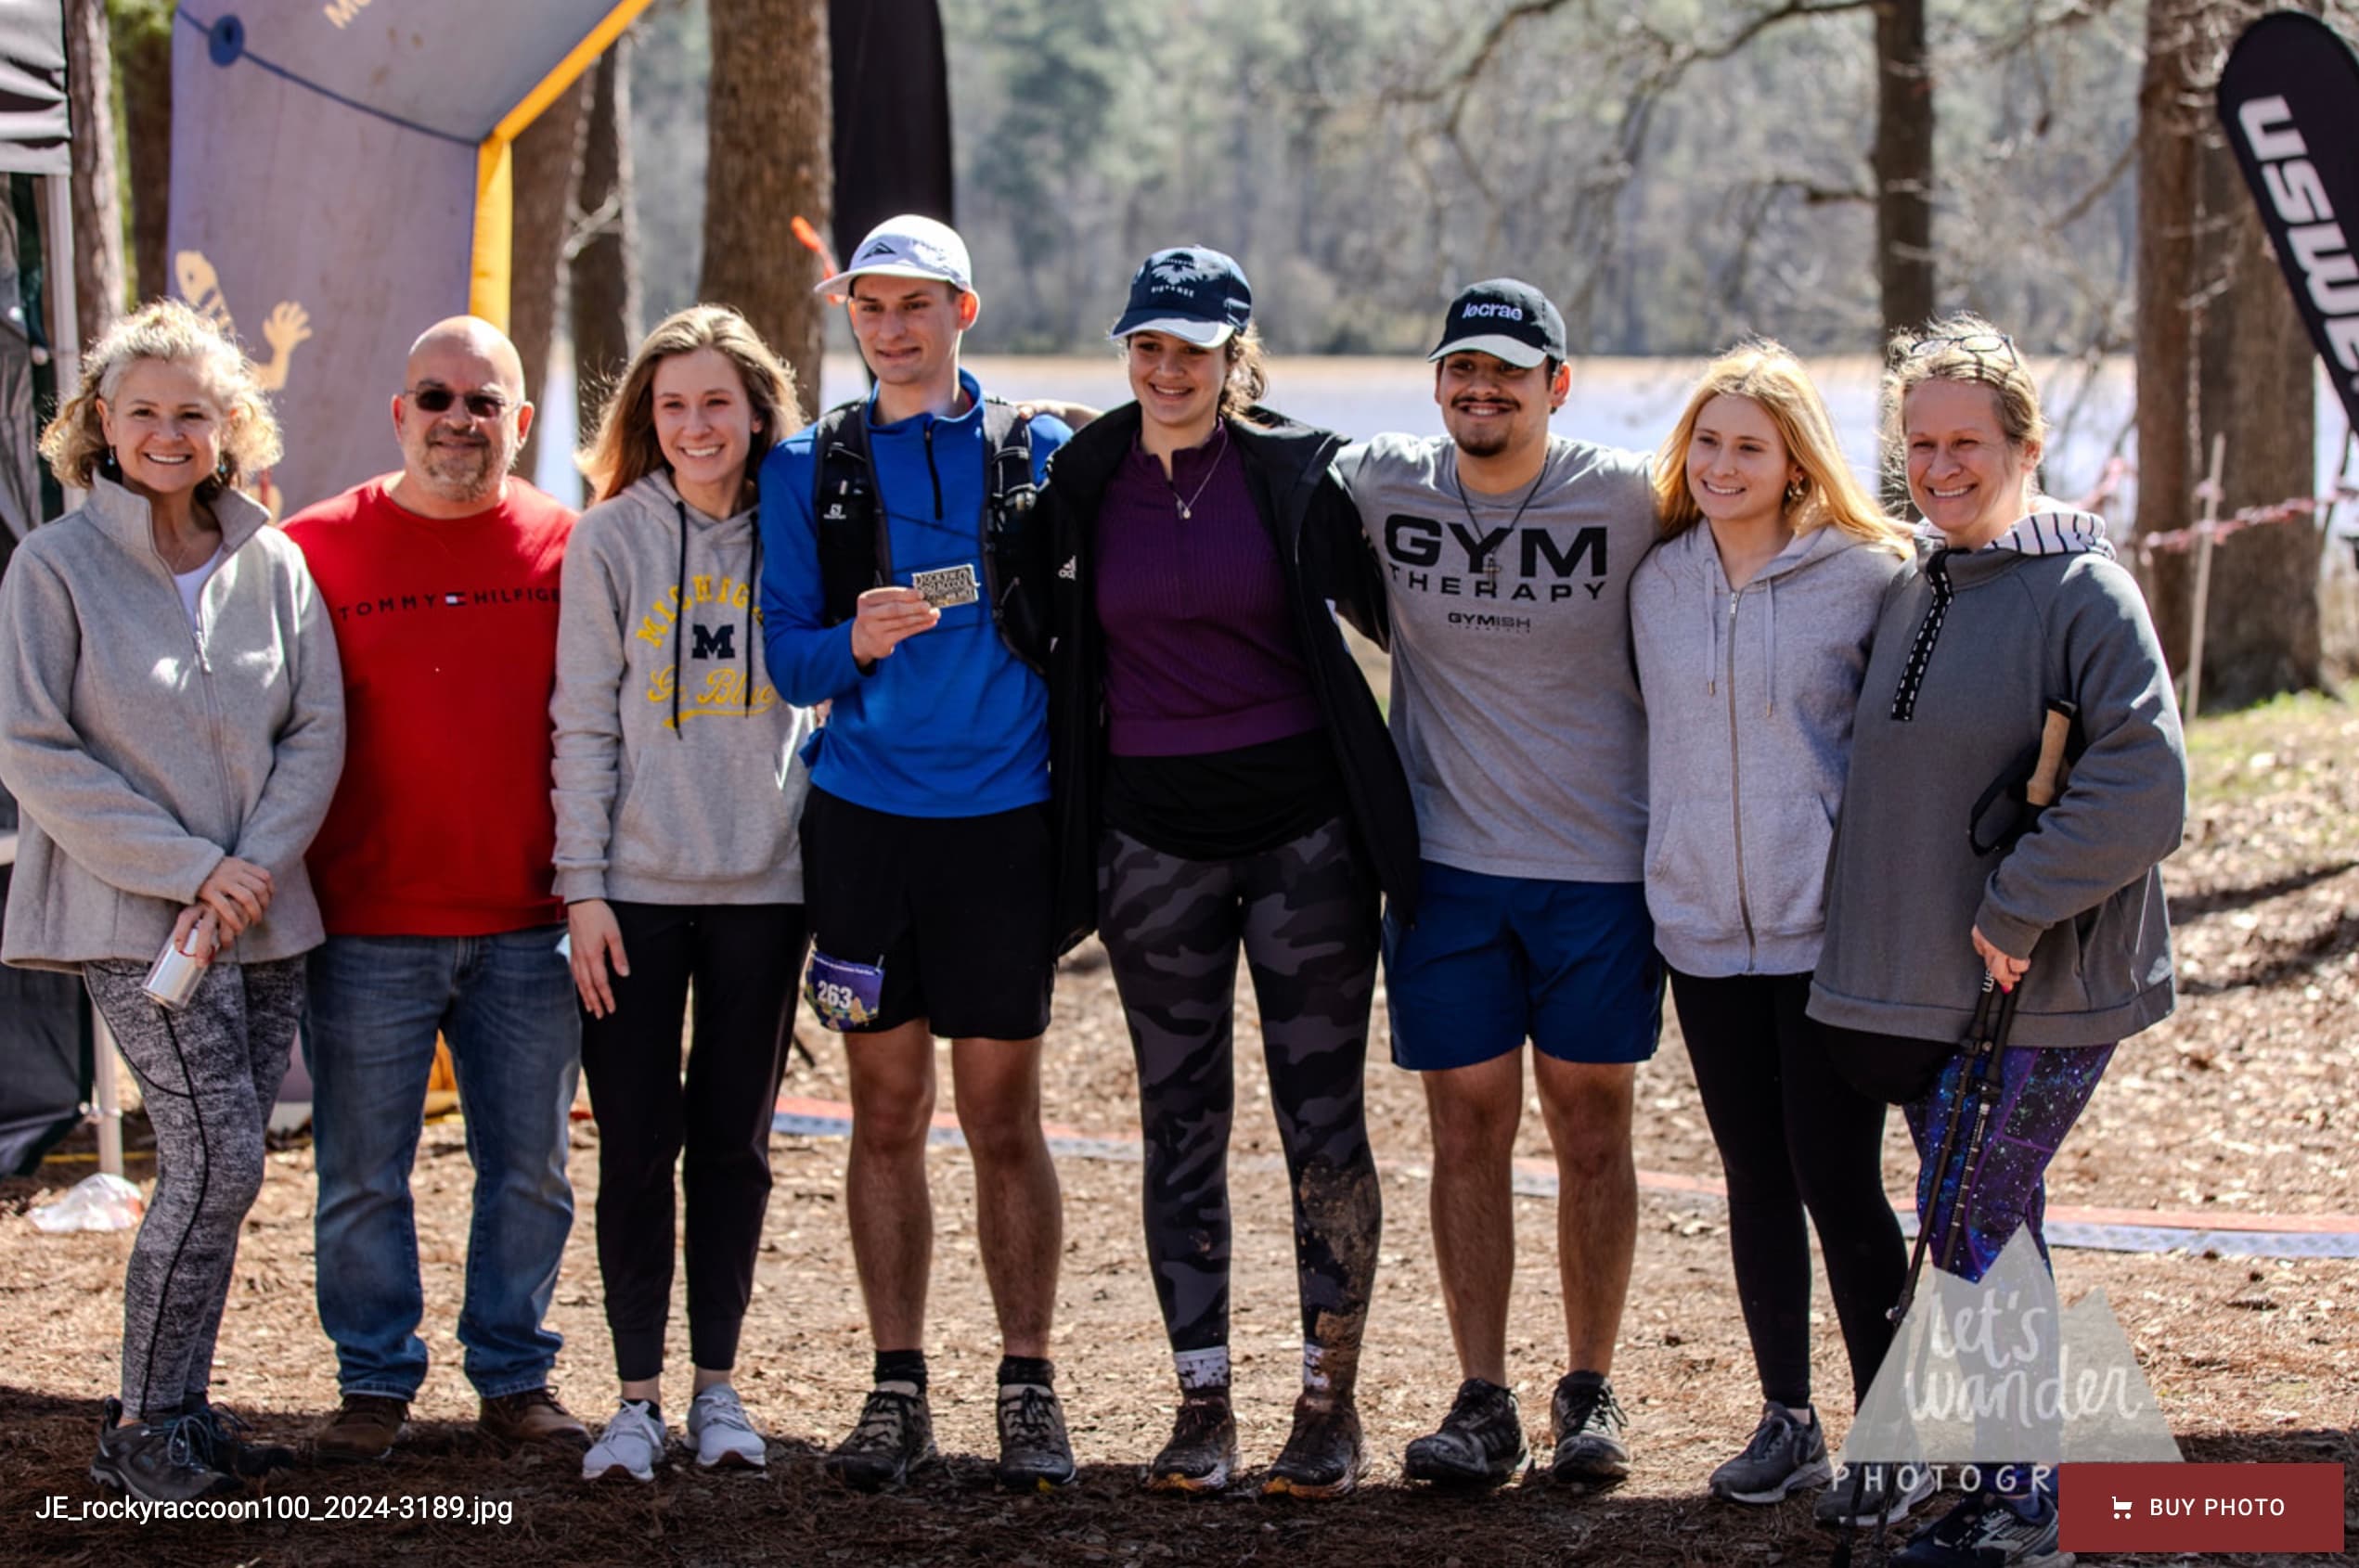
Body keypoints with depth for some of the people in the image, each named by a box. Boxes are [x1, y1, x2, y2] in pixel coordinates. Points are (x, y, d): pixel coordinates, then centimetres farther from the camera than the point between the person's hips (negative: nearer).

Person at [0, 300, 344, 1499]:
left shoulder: (272, 565, 7)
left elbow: (317, 733, 6)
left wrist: (252, 871, -10)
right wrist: (190, 868, -13)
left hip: (259, 912, 5)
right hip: (131, 915, -5)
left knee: (216, 1170, 6)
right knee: (218, 1156, -14)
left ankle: (180, 1407, 17)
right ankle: (139, 1429, -4)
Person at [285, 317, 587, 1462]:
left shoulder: (568, 550, 3)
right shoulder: (317, 547, -1)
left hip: (527, 929, 2)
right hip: (366, 929, -2)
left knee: (529, 1168, 9)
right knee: (362, 1173, 4)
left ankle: (514, 1377, 21)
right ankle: (375, 1381, 17)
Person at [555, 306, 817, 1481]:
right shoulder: (610, 539, 0)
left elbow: (824, 703, 9)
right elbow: (584, 723, -1)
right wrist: (583, 886, -6)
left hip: (764, 887, 1)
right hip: (637, 889, -1)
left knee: (734, 1142, 8)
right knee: (637, 1143, -1)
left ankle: (718, 1384, 16)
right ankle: (639, 1395, 7)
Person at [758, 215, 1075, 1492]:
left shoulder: (1040, 458, 4)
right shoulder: (809, 471, 7)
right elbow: (788, 659, 3)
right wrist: (854, 642, -19)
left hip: (1002, 820, -1)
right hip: (863, 815, 1)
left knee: (1003, 1116, 0)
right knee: (886, 1113, 6)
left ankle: (1029, 1389, 9)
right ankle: (897, 1392, 14)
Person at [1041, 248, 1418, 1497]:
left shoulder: (1296, 472, -2)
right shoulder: (1085, 482, 4)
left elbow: (1381, 606, 6)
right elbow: (1061, 641, 16)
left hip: (1303, 825, -2)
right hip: (1152, 831, 2)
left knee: (1323, 1117, 0)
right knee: (1180, 1123, 6)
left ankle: (1328, 1403, 8)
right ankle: (1201, 1403, 13)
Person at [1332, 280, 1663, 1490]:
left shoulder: (1627, 498, -6)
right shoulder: (1381, 487, 0)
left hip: (1601, 861, -1)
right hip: (1447, 863, 1)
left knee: (1591, 1123, 5)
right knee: (1468, 1125, 2)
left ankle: (1591, 1393, 15)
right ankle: (1482, 1402, 8)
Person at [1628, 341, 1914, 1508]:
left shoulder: (1863, 576, -5)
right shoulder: (1658, 582, 7)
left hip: (1828, 929, -4)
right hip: (1703, 928, 4)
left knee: (1838, 1181, -5)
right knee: (1756, 1180, 10)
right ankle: (1786, 1423, 19)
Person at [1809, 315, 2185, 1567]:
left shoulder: (2084, 592, -11)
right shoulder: (1910, 593, 13)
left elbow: (2142, 788, -20)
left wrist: (2016, 909, -19)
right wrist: (1880, 947, 17)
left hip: (2041, 991, -7)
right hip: (1915, 984, 7)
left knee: (1967, 1233, -9)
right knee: (1987, 1231, 13)